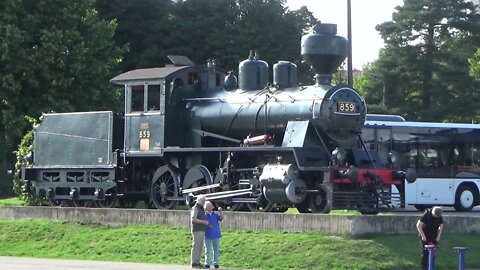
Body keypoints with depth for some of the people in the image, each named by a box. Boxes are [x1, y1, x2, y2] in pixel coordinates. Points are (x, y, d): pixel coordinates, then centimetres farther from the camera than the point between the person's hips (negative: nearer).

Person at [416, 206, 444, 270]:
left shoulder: (439, 217, -6)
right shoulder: (426, 215, -20)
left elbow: (441, 226, 10)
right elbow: (418, 225, -17)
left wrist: (438, 236, 1)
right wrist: (423, 236, -17)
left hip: (434, 238, 5)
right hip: (425, 237, -5)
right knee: (425, 253, -5)